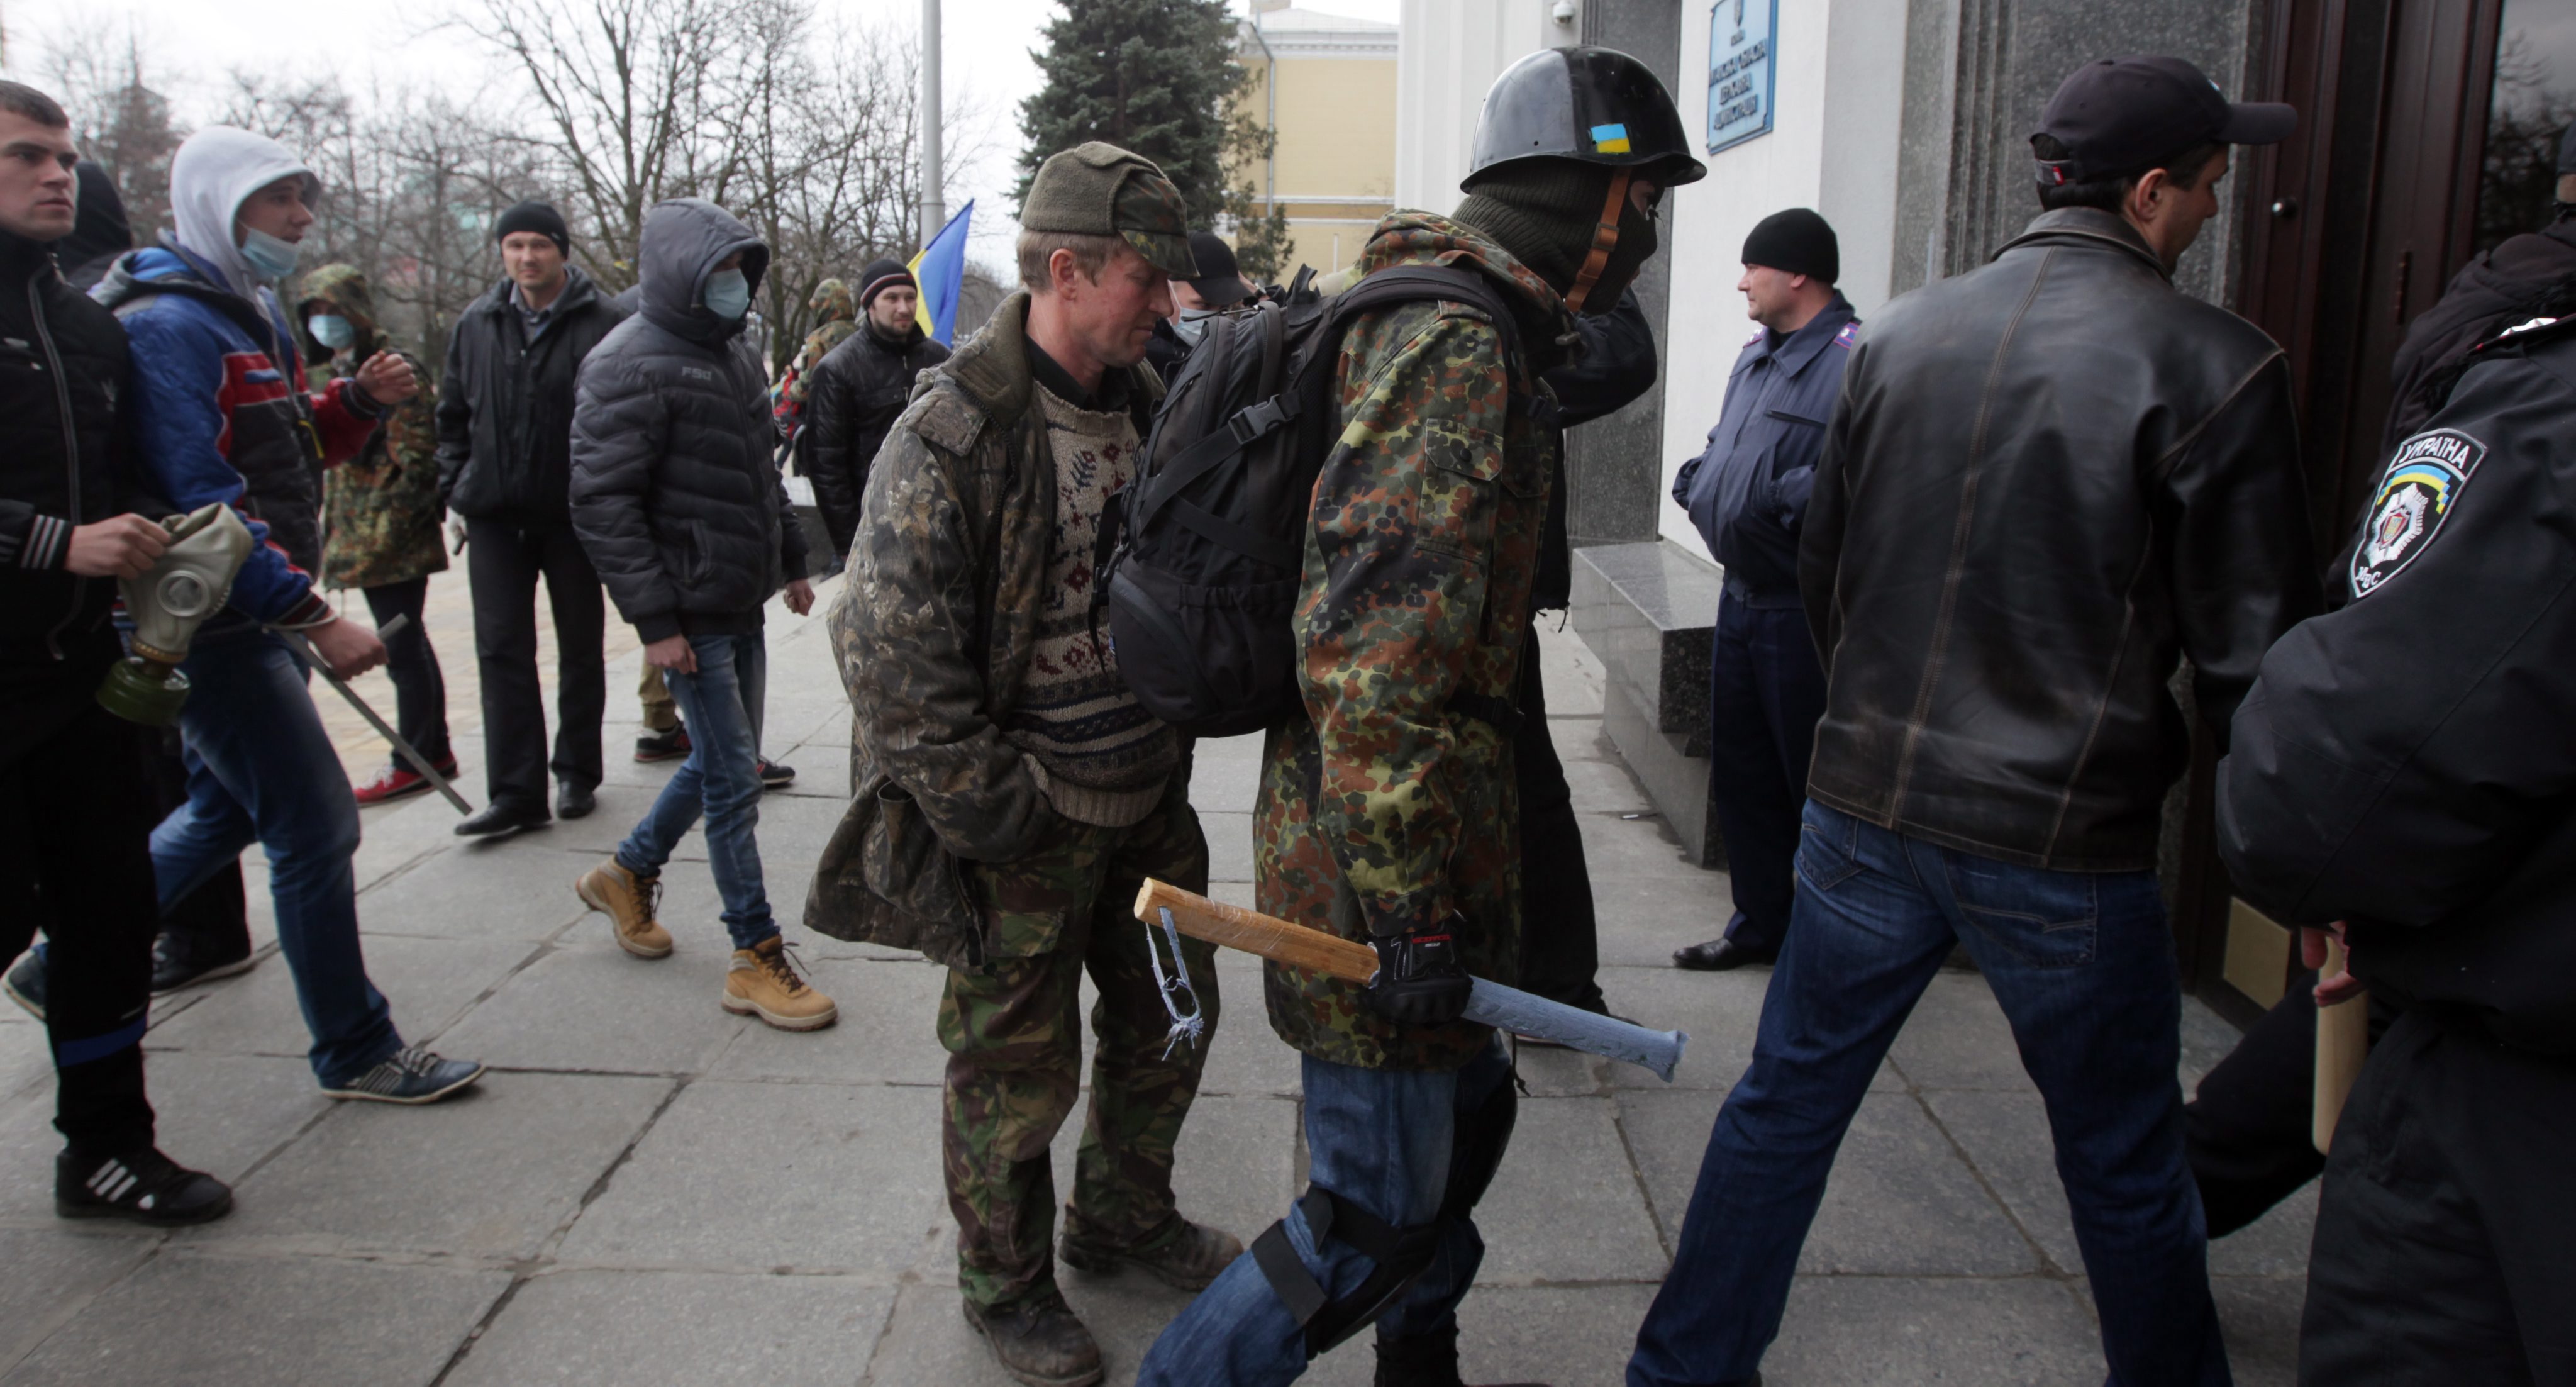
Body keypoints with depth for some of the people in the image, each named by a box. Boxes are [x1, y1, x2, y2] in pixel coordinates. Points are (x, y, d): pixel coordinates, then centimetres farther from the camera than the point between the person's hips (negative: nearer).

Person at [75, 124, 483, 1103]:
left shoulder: (253, 315, 16)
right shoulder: (169, 325, -16)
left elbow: (286, 454, 21)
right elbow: (199, 500, -24)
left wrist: (358, 401, 2)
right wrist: (315, 616, -27)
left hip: (254, 622, 10)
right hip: (217, 624, -10)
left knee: (228, 810, 22)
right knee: (316, 826, -6)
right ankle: (356, 1051, 6)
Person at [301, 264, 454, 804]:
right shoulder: (345, 378, 18)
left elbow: (416, 465, -17)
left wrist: (387, 532, -20)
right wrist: (333, 530, 18)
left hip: (395, 548, -9)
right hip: (364, 546, 9)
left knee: (403, 649, -4)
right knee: (408, 647, 13)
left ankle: (412, 762, 4)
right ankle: (434, 752, 21)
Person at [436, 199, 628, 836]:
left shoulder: (604, 324, -8)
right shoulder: (477, 325, 7)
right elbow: (453, 415, 15)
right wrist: (457, 487, 6)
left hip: (575, 514, -3)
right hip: (496, 516, 3)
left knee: (582, 649, 10)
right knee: (503, 650, 0)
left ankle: (577, 773, 24)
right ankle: (515, 792, 2)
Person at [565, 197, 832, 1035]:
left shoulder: (733, 353, 13)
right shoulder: (632, 366, -15)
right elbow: (601, 502, -19)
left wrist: (791, 559, 21)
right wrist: (654, 619, -20)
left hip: (743, 604, 9)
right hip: (692, 615, -9)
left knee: (721, 762, 18)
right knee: (734, 779, -4)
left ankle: (629, 873, 39)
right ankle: (756, 959, 6)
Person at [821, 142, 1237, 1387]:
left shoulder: (1146, 406, 5)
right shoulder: (952, 432, -19)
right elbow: (891, 654, -20)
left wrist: (1175, 745, 13)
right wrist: (998, 814, -18)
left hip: (1148, 797, 7)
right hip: (1025, 819, -7)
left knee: (1169, 1019, 19)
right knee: (1018, 1064, 7)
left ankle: (1123, 1217, 44)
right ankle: (1005, 1282, 31)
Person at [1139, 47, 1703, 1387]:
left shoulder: (1477, 335, 16)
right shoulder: (1456, 348, -19)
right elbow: (1369, 649, -28)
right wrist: (1413, 908, -25)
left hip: (1436, 831, 11)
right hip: (1376, 848, -11)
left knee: (1466, 1104, 24)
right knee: (1377, 1216, 0)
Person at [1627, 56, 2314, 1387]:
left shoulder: (1899, 333, 3)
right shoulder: (2212, 366, -11)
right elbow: (2247, 648, -9)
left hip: (1865, 805, 4)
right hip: (2064, 836, -3)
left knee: (1785, 1101, 17)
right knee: (2125, 1167, 17)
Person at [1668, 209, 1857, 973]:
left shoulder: (1858, 359, -16)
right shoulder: (1758, 355, 15)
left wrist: (1780, 499, -25)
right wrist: (1697, 481, 7)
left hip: (1806, 609, -9)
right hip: (1743, 596, 10)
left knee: (1815, 784, 1)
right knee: (1740, 774, 17)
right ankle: (1760, 923, 32)